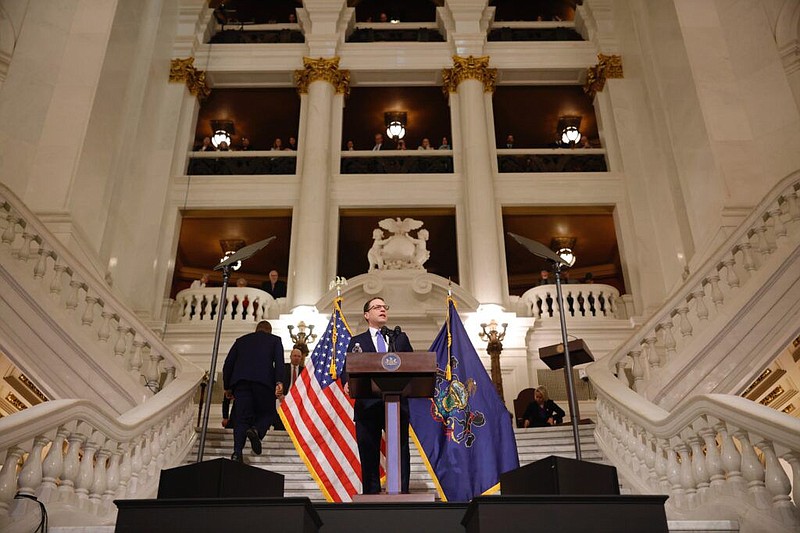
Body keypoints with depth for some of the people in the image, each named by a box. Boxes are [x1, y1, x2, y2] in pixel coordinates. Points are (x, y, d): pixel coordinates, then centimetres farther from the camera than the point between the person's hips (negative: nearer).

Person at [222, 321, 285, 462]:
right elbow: (279, 361, 2)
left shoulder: (241, 340, 27)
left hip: (240, 381, 2)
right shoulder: (274, 339, 20)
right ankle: (256, 430, -19)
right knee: (267, 413, 11)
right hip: (264, 380, -2)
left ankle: (237, 452, -10)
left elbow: (228, 364, 20)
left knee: (242, 417, 4)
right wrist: (279, 382, -8)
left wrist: (227, 387, 23)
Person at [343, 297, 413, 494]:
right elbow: (347, 369, 4)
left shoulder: (400, 338, 17)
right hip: (368, 405, -1)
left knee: (400, 453, 1)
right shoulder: (357, 341, 13)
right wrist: (348, 383, -18)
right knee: (369, 455, 2)